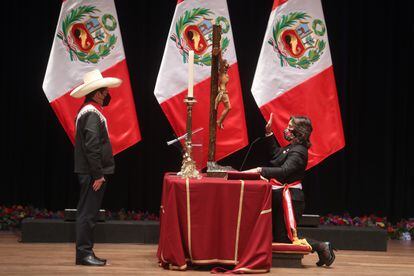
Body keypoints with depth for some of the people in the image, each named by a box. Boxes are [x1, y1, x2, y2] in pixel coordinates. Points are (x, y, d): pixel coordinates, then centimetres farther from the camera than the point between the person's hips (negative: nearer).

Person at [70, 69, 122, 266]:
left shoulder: (87, 110, 15)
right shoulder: (92, 114, -17)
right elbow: (91, 147, -23)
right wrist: (98, 174, -20)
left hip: (88, 172, 11)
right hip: (92, 172, -11)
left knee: (87, 213, 13)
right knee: (88, 213, -6)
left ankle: (85, 252, 19)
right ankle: (84, 253, -2)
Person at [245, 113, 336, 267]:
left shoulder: (298, 151, -17)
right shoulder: (291, 148, 14)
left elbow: (284, 171, -29)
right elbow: (276, 153, 32)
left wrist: (261, 170, -36)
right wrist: (269, 133, 25)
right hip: (281, 197, 10)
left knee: (283, 239, -7)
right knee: (277, 236, 13)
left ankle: (322, 247, 5)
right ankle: (322, 248, 18)